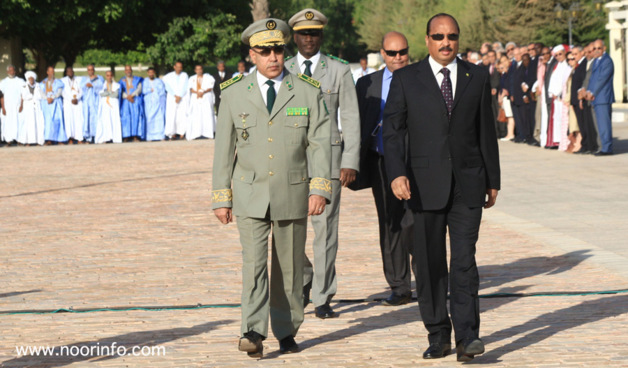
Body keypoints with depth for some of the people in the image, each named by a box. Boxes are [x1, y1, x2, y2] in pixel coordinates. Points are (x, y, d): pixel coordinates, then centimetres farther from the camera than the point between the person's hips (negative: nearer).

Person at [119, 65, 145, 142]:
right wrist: (127, 97, -13)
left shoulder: (138, 80, 13)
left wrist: (132, 95, -15)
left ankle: (135, 137, -16)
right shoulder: (122, 81, 15)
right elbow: (120, 91, 4)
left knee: (136, 117, -13)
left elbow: (139, 89, 0)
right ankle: (126, 138, -14)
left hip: (136, 100, -1)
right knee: (125, 117, -11)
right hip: (125, 101, 1)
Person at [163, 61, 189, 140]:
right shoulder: (168, 76, 6)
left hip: (182, 97, 0)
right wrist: (175, 96, -11)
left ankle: (182, 133, -12)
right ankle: (172, 133, -12)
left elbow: (185, 87, 1)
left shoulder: (184, 75, 7)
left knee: (182, 115, -11)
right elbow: (168, 87, -2)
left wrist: (179, 96, -9)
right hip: (172, 98, 0)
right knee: (171, 115, -10)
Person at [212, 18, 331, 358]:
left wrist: (319, 189, -14)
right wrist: (221, 198, 2)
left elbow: (319, 144, -2)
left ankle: (286, 332, 19)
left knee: (289, 266, 7)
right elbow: (224, 148, 5)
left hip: (292, 195, 1)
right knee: (254, 262, -13)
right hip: (250, 196, -1)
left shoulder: (307, 93, 2)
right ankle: (253, 333, -20)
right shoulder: (234, 93, 4)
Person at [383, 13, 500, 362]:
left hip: (468, 184, 0)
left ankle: (466, 337, -12)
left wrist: (493, 181, 11)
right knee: (429, 264, 5)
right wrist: (397, 173, -16)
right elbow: (392, 130, -2)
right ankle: (438, 336, 16)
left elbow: (486, 131, 12)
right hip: (425, 185, 0)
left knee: (464, 260, -9)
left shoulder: (476, 77, 8)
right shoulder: (405, 79, 3)